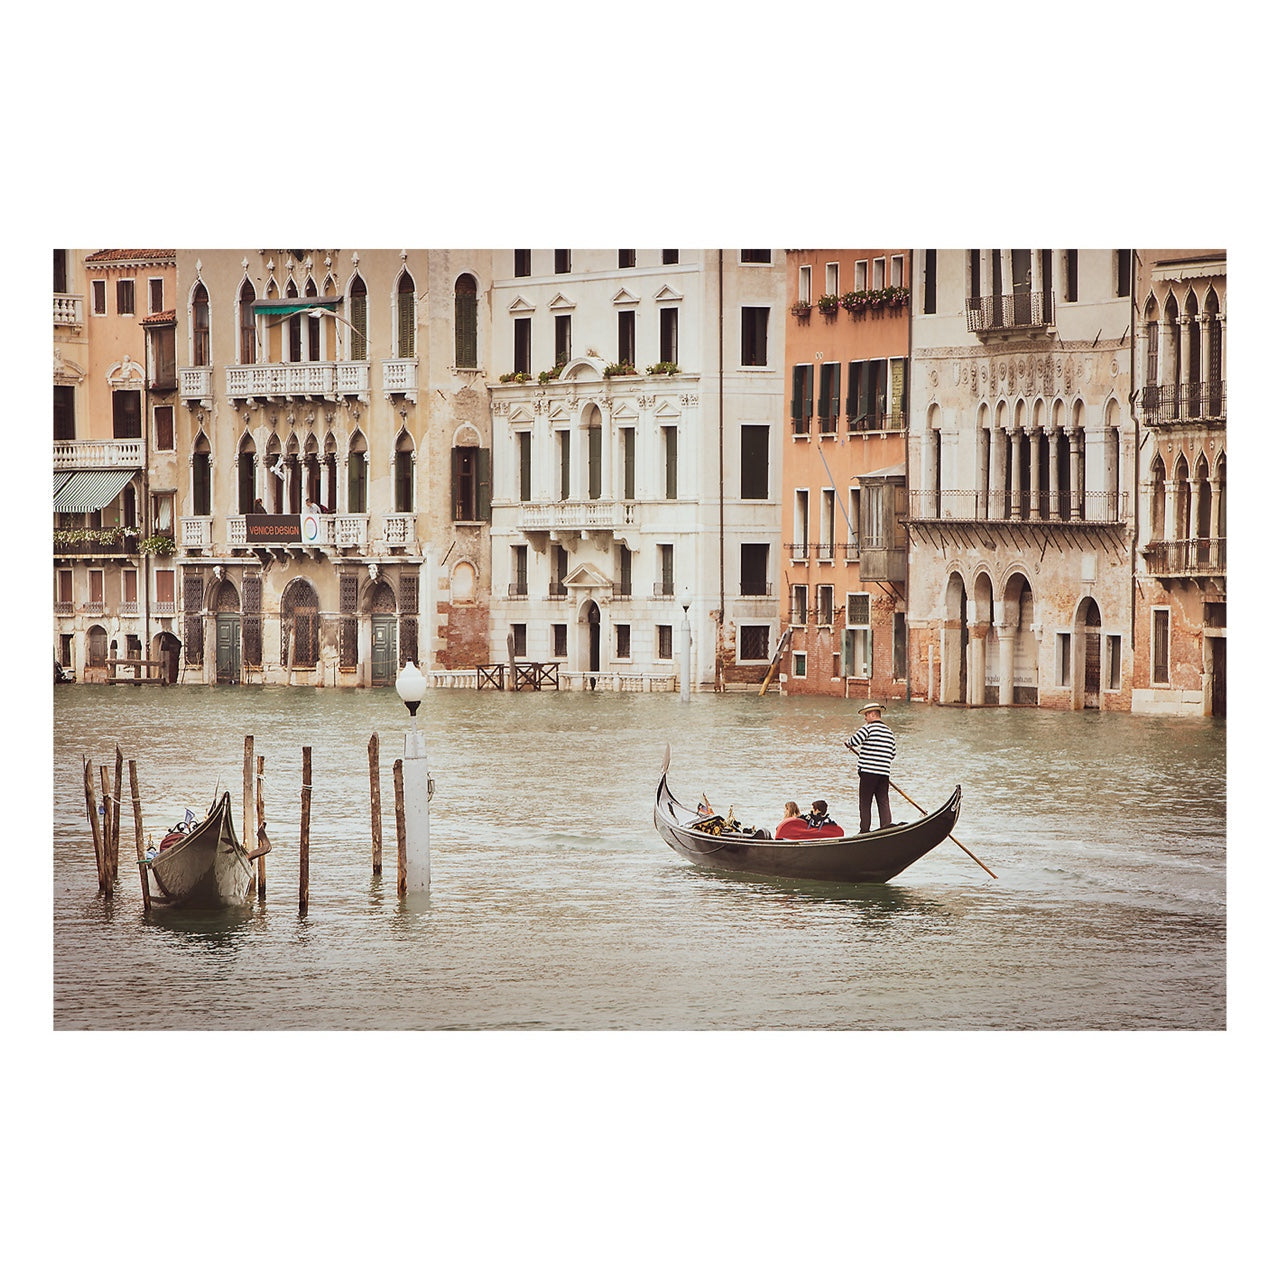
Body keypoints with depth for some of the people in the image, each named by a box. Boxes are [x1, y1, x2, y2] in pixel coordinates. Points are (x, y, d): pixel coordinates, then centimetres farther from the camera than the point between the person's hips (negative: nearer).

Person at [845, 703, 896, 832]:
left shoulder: (868, 728, -9)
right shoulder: (889, 731, 12)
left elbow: (854, 742, -14)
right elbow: (893, 752, 16)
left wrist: (848, 744, 8)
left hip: (868, 772, -6)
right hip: (884, 773, 6)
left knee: (864, 802, 2)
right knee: (883, 802, 8)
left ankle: (864, 830, 2)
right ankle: (887, 825, -3)